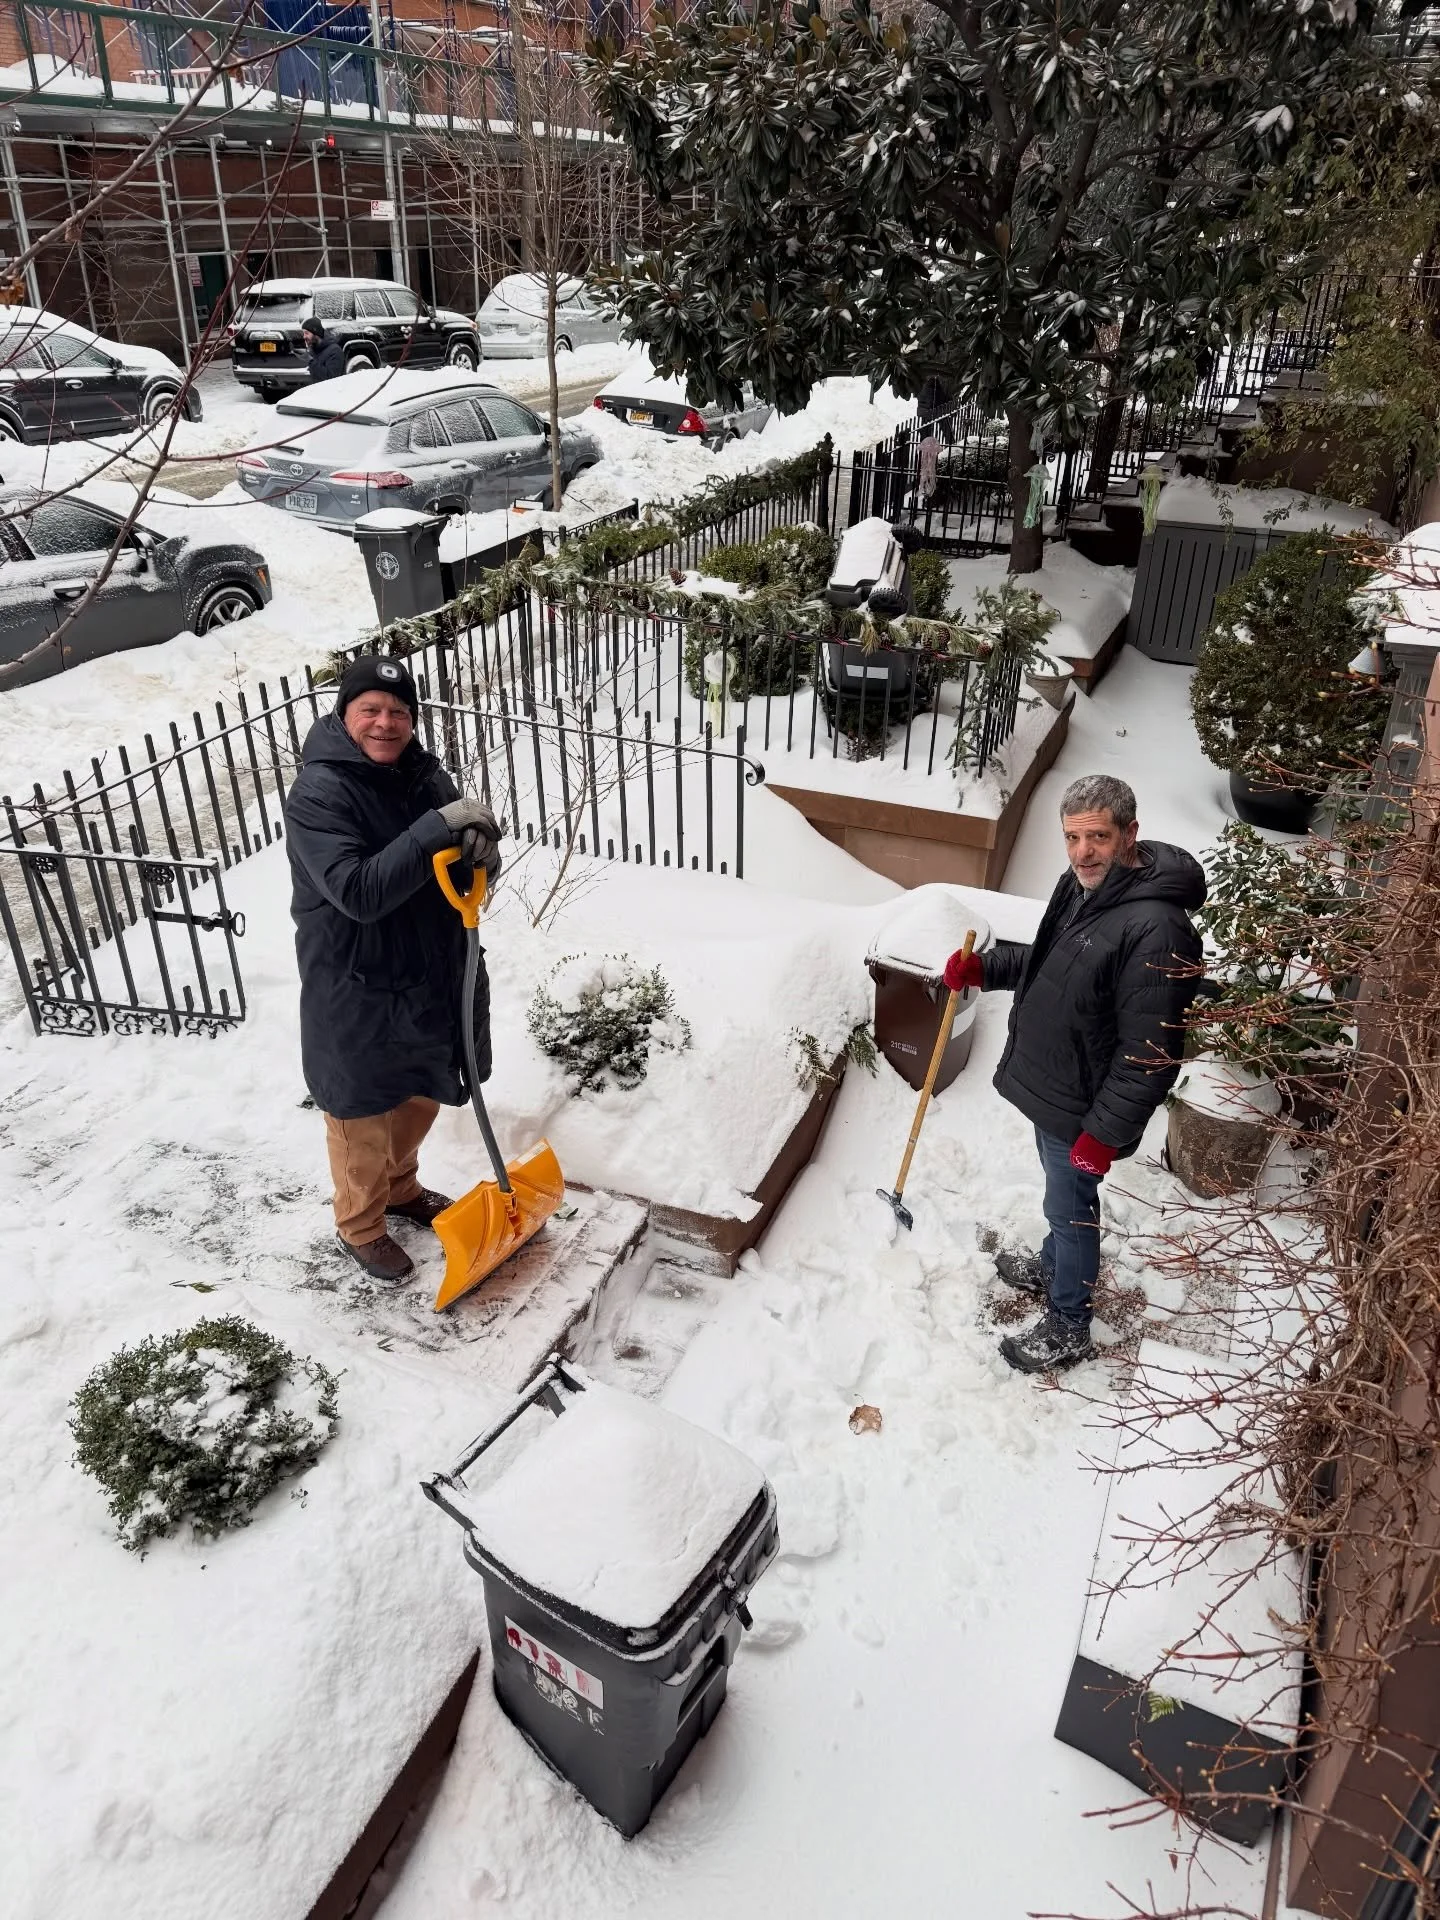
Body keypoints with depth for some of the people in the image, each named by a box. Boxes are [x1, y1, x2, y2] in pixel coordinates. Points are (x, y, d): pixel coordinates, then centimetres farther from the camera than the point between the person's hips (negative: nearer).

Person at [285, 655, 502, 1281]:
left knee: (419, 1099, 25)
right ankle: (360, 1226, 37)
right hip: (356, 993, -6)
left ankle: (401, 1189, 52)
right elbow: (358, 892, -32)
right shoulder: (317, 794, -21)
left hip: (432, 977, 7)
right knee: (363, 1119, 13)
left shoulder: (425, 774, -1)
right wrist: (437, 828, -37)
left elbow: (473, 872, 1)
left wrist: (479, 852, -24)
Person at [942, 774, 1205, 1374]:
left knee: (1071, 1207, 11)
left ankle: (1067, 1328, 33)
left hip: (1082, 1108, -8)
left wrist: (1105, 1131, -22)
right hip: (1048, 1082, 8)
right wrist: (984, 968, 1)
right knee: (1061, 1195, 29)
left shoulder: (1155, 930, -31)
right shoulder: (1081, 884, -2)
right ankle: (1052, 1266, 55)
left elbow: (1150, 1054, -27)